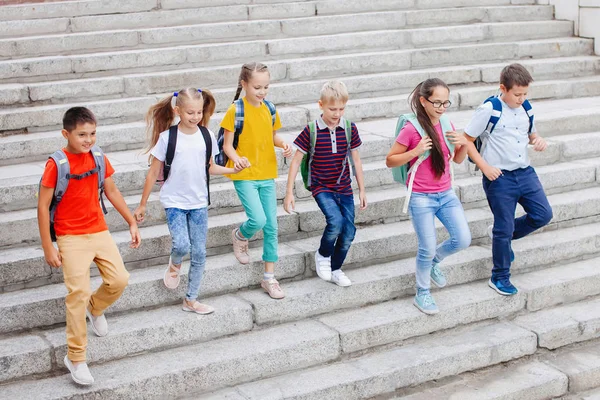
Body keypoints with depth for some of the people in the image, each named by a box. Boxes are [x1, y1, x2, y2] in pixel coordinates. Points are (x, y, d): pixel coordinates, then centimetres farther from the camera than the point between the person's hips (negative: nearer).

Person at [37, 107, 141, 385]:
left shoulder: (98, 157, 0)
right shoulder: (57, 164, -15)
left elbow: (112, 191, 13)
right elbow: (43, 206, -12)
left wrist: (132, 222, 13)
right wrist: (48, 248, -12)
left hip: (99, 231, 5)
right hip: (72, 238, -5)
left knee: (119, 280, -1)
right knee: (78, 293, -8)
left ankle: (95, 308, 34)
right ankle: (75, 359, 5)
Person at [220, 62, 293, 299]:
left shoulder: (269, 109, 4)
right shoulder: (235, 111, -11)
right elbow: (227, 145, -9)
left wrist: (283, 144, -5)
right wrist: (236, 160, -29)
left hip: (267, 175, 5)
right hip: (244, 175, -5)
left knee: (271, 226, 4)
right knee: (258, 220, -20)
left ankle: (269, 278, 15)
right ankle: (240, 236, 18)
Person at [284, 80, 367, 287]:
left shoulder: (350, 129, -2)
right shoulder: (311, 131, -11)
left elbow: (356, 160, 7)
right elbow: (296, 161, -5)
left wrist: (362, 191, 9)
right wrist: (289, 192, -7)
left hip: (344, 188, 4)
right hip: (321, 187, -4)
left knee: (349, 231, 2)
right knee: (335, 221, -26)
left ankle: (335, 269, 25)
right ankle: (322, 254, 4)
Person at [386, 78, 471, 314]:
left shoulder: (446, 125, 2)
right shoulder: (412, 129, -15)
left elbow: (458, 159, 13)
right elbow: (390, 161, -10)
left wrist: (464, 144, -8)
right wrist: (416, 152, -24)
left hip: (446, 194, 5)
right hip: (421, 198, -5)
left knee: (463, 240, 1)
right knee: (427, 249, 1)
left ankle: (434, 260, 31)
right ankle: (422, 294, 22)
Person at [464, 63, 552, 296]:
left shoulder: (526, 108, 5)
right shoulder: (489, 110, -13)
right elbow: (467, 140, -10)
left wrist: (538, 140, -4)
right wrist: (485, 167, -17)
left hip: (525, 172, 6)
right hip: (499, 178, -6)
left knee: (543, 214, 4)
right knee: (505, 228, 1)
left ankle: (501, 234, 27)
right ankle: (500, 278, 18)